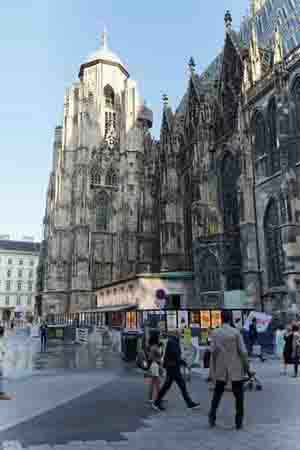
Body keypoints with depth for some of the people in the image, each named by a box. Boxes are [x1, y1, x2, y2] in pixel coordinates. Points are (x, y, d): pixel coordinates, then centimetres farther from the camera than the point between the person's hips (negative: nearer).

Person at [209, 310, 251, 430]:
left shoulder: (215, 333, -3)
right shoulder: (236, 332, -10)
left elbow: (213, 352, -3)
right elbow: (243, 352, -11)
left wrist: (212, 370, 4)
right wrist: (247, 368, -1)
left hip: (220, 370, 2)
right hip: (236, 369, -2)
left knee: (217, 393, 17)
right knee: (239, 395, 11)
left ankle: (212, 417, 15)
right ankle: (239, 422, 14)